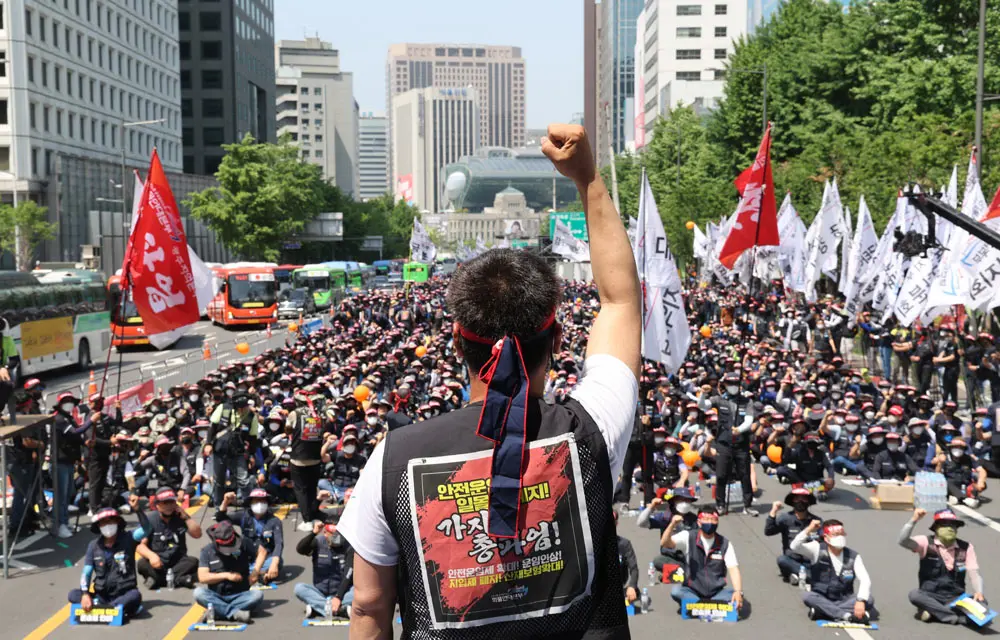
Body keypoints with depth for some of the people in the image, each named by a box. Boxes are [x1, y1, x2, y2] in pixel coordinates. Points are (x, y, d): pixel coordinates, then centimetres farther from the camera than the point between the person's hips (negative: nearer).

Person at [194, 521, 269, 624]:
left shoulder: (242, 542, -4)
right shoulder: (207, 551, -3)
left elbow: (262, 551, 5)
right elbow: (202, 577, -9)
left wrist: (256, 571, -10)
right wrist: (226, 575, -18)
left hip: (240, 595, 0)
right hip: (216, 596, 0)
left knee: (258, 595, -30)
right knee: (198, 593, -30)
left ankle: (216, 611, -30)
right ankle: (235, 613, -35)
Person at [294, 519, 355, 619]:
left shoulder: (348, 547, -10)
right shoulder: (318, 542, -4)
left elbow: (348, 575, -16)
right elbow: (300, 550, -22)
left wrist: (338, 597, -28)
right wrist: (314, 533, -35)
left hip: (341, 592, -2)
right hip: (320, 593, 2)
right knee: (299, 588, -26)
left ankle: (317, 607, -29)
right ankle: (341, 609, -31)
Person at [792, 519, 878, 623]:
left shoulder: (853, 556, -4)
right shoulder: (817, 550, -7)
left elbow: (865, 580, -15)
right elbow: (795, 547, -22)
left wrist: (861, 601, -32)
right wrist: (808, 530, -32)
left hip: (844, 600, 2)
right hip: (821, 599, -1)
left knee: (869, 599, -24)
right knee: (807, 596, -32)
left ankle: (822, 610, -30)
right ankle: (847, 615, -37)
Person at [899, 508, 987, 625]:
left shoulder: (966, 548, 3)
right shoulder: (926, 543, -4)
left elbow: (974, 573, -3)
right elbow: (903, 541, -20)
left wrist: (978, 592, -22)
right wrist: (914, 520, -31)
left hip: (956, 598, 2)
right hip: (930, 596, -2)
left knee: (981, 601, -24)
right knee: (915, 595, -33)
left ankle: (933, 611, -20)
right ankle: (958, 617, -29)